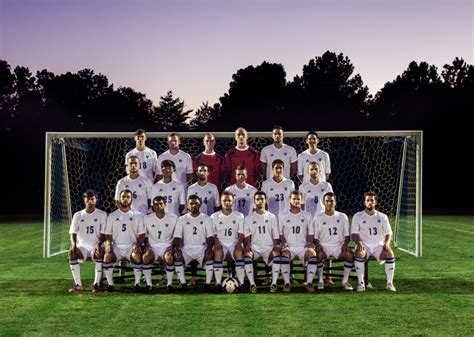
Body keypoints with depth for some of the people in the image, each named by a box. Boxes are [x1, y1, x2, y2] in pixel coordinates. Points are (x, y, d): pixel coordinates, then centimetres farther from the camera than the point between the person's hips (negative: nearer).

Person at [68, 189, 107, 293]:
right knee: (71, 253, -29)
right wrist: (74, 244, -18)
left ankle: (97, 283, -27)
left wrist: (99, 244, -22)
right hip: (82, 245, 2)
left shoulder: (102, 214, 2)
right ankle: (78, 284, -22)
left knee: (100, 253, -36)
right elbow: (73, 233, 3)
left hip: (96, 245, -2)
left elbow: (104, 234, -2)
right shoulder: (78, 215, 8)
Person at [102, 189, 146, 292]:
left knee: (137, 256, -33)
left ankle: (137, 283, -22)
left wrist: (138, 245, -13)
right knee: (107, 256, -30)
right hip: (116, 247, 1)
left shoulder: (137, 215, 9)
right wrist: (108, 245, -12)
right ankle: (110, 284, -17)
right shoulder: (112, 216, 12)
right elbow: (108, 234, 8)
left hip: (131, 246, -1)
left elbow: (141, 234, 4)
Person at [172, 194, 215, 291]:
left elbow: (210, 236, -3)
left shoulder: (206, 218, 6)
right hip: (186, 248, 1)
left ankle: (208, 283, -21)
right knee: (177, 257, -29)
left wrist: (209, 248, -23)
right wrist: (177, 248, -20)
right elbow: (177, 237, 0)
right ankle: (183, 283, -18)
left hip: (202, 248, -1)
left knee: (210, 256, -32)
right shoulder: (182, 219, 8)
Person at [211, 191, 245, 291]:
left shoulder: (239, 216, 9)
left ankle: (241, 283, -31)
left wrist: (239, 243, -15)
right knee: (218, 252, -35)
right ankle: (218, 283, -32)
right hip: (220, 244, 0)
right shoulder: (214, 217, 8)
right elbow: (212, 233, 5)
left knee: (239, 252, -33)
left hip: (234, 244, 0)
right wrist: (216, 242, -15)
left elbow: (241, 233, 4)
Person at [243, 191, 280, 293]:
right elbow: (246, 235, 3)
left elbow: (276, 236, 7)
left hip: (269, 247, 0)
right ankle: (252, 284, -30)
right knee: (247, 254, -32)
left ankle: (274, 283, -29)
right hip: (254, 246, 0)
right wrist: (247, 245, -16)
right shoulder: (249, 218, 10)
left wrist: (275, 247, -10)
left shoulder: (272, 217, 12)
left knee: (277, 255, -32)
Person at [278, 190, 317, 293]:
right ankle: (286, 283, -29)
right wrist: (283, 242, -7)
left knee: (312, 254, -32)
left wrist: (309, 242, -4)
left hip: (303, 246, 1)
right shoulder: (283, 216, 12)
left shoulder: (307, 216, 15)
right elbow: (280, 233, 11)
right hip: (289, 247, -1)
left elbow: (311, 233, 15)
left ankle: (309, 283, -26)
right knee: (284, 254, -36)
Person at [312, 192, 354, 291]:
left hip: (339, 245, 1)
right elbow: (315, 236, 4)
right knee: (319, 255, -34)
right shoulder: (318, 217, 5)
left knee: (350, 255, -28)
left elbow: (347, 235, 10)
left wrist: (345, 244, -11)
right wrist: (318, 245, -16)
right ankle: (320, 281, -17)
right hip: (323, 246, -1)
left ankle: (345, 281, -14)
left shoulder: (342, 217, 10)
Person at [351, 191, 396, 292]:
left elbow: (388, 233, 8)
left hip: (379, 245, 1)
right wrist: (359, 243, -20)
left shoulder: (382, 217, 9)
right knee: (359, 254, -35)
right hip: (364, 245, -1)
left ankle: (390, 283, -18)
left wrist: (387, 243, -14)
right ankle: (361, 283, -23)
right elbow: (354, 233, 0)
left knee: (390, 253, -29)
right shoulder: (358, 216, 4)